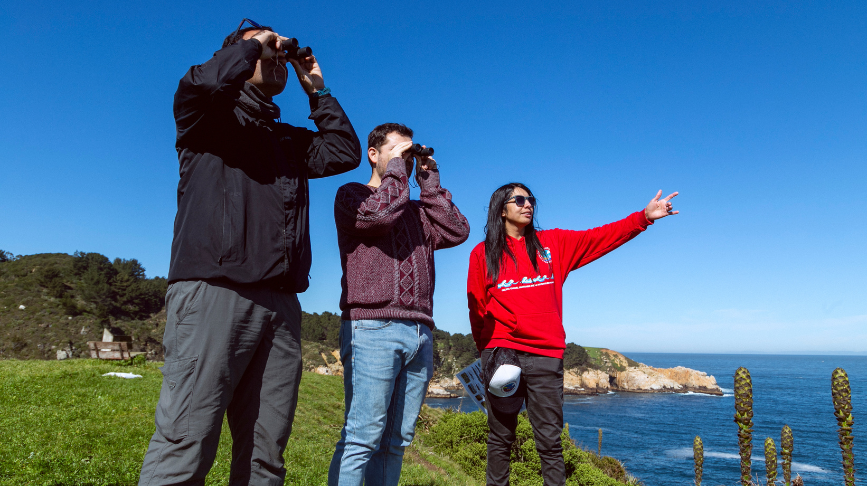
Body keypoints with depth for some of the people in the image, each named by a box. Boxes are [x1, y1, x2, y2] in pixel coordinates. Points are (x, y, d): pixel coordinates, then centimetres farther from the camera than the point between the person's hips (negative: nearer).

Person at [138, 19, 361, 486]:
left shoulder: (290, 140, 30)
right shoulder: (213, 116, 14)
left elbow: (345, 153, 18)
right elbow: (201, 83, -9)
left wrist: (316, 89, 24)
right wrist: (254, 43, 9)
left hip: (281, 303, 6)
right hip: (214, 290, -5)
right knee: (184, 447, -11)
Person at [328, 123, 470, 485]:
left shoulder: (418, 210, 25)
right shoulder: (352, 194, 10)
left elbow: (458, 231, 10)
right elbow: (380, 213, -12)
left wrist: (429, 182, 13)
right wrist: (396, 164, 2)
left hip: (420, 333, 6)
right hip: (372, 327, -6)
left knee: (396, 441, 7)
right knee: (363, 438, -8)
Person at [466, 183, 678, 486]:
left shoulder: (553, 243, 12)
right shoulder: (483, 253, 8)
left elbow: (600, 238, 6)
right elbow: (477, 308, 6)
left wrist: (645, 216, -3)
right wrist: (486, 351, 1)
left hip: (546, 356, 1)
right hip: (500, 353, 0)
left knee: (549, 441, 1)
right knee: (500, 438, 8)